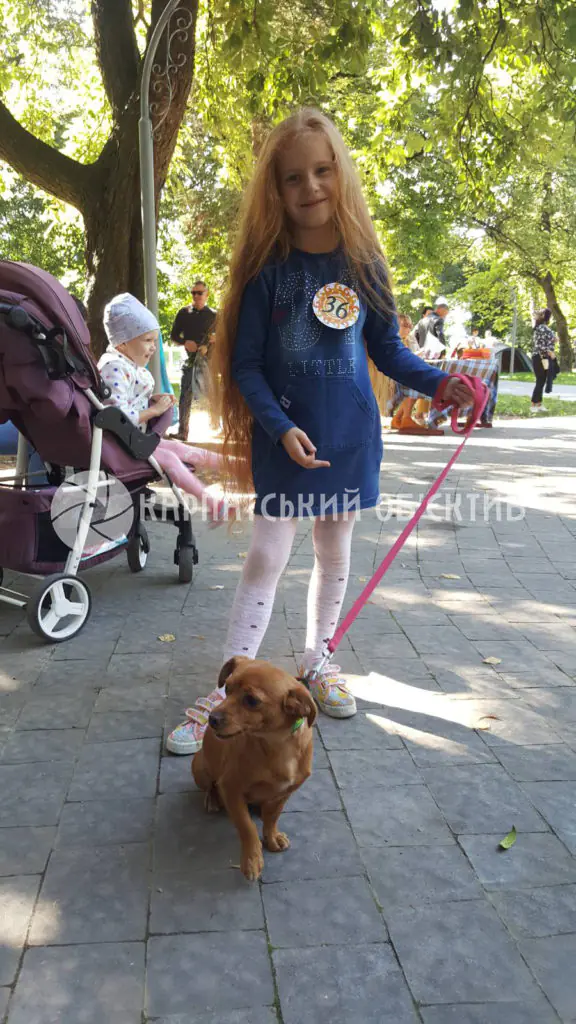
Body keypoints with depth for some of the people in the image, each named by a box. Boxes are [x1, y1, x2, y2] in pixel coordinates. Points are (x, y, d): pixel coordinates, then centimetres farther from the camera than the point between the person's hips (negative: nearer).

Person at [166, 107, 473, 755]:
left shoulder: (364, 265, 0)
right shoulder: (269, 269, -8)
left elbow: (386, 349, 8)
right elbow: (245, 365, -7)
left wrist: (436, 383, -9)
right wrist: (281, 428, -20)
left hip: (349, 436, 3)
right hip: (283, 438, -3)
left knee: (335, 553, 13)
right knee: (267, 557, -4)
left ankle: (317, 659, 33)